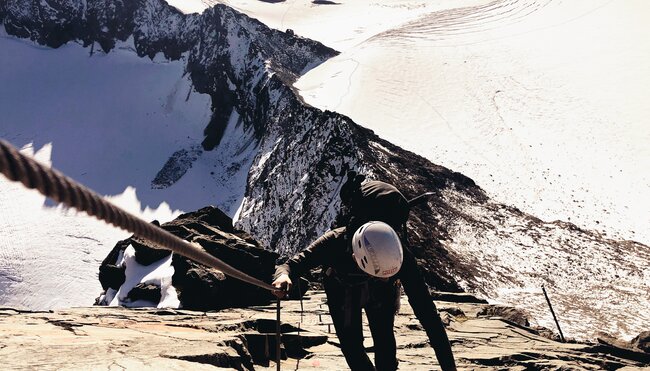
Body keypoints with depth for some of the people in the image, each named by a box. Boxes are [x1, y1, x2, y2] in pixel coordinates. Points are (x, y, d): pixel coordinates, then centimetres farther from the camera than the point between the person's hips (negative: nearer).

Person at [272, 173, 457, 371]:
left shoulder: (398, 253, -39)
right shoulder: (336, 242, -41)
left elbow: (426, 310, -36)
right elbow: (295, 262, -35)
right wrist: (284, 274, -62)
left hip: (382, 293, 0)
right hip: (342, 292, 0)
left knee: (384, 342, -5)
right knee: (351, 345, -2)